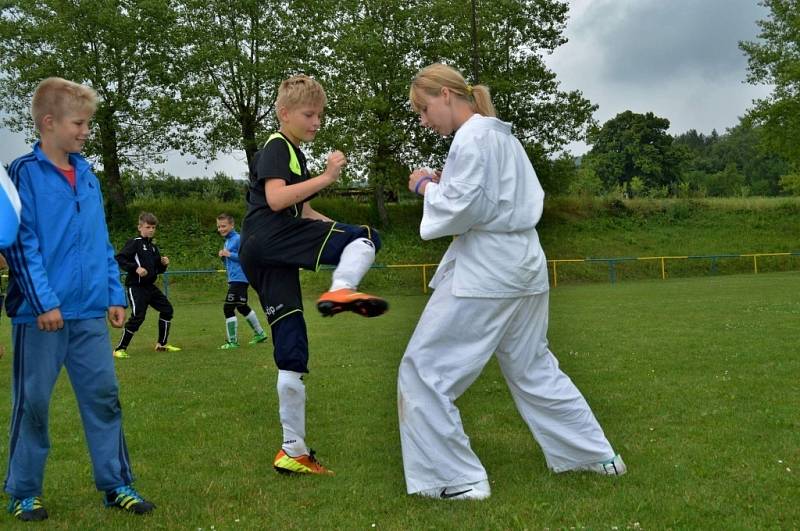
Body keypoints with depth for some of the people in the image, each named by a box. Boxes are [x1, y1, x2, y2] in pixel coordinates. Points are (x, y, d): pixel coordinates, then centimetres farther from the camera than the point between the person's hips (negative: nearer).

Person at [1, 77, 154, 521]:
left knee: (104, 397, 6)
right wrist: (44, 301, -17)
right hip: (40, 313, -5)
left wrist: (114, 295, 11)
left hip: (90, 311, 6)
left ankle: (115, 483, 15)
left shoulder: (87, 175, 12)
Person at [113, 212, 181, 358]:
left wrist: (164, 264, 0)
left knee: (167, 309, 9)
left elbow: (158, 270, 21)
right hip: (135, 287, -8)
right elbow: (119, 259, -17)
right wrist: (135, 268, -25)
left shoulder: (153, 247, 15)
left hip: (150, 286, 8)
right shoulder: (134, 242, -7)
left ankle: (161, 344, 23)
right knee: (138, 316, -15)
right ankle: (120, 349, -5)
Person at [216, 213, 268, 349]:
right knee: (242, 307, 21)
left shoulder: (238, 239, -13)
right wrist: (223, 256, 1)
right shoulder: (227, 241, 15)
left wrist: (229, 254, -22)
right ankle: (260, 334, 33)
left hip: (239, 279, -11)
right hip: (233, 280, 11)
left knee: (228, 308, -11)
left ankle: (233, 342, -5)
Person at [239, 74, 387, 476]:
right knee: (367, 238, -16)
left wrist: (336, 230, 20)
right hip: (268, 241, -9)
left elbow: (302, 211, 37)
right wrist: (326, 178, -19)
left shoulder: (293, 154, 30)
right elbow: (275, 200, -17)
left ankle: (293, 451, 11)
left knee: (292, 355, 7)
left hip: (268, 258, 9)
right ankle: (340, 290, -44)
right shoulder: (276, 149, -1)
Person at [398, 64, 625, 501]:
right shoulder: (501, 135, 16)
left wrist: (427, 186, -3)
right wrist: (445, 186, 12)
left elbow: (461, 209, -19)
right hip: (523, 267, 10)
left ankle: (455, 478, 3)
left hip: (483, 274, -10)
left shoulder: (472, 138, -13)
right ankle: (596, 454, 29)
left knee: (423, 371, -1)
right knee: (532, 369, 21)